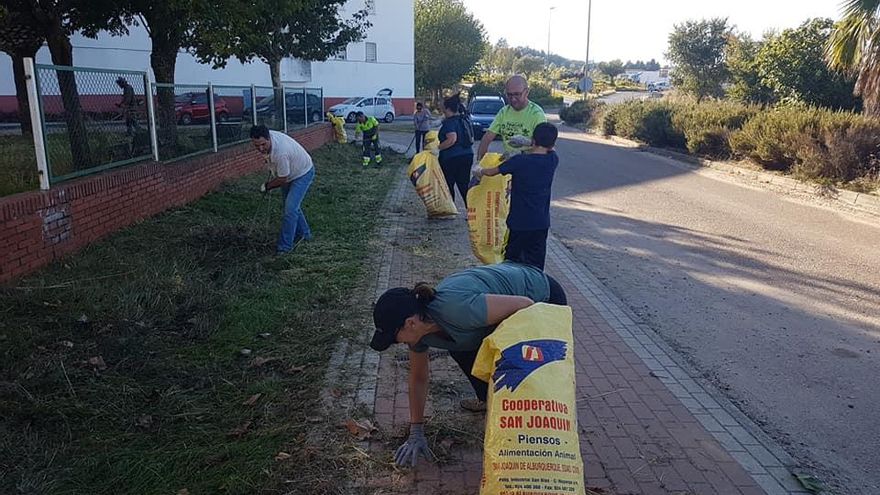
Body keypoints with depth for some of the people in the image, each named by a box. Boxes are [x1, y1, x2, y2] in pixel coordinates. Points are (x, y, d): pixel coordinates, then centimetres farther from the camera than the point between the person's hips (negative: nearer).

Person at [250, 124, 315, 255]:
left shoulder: (280, 152, -42)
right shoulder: (266, 137, -20)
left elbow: (282, 179, -28)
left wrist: (267, 186, -11)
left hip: (303, 174, -9)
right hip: (289, 173, 9)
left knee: (290, 209, -17)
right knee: (292, 205, 19)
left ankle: (285, 246, -11)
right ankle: (303, 233, 37)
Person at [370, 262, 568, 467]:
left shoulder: (457, 310, -40)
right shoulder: (418, 329, -13)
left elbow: (525, 304, -33)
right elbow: (418, 378, 0)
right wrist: (416, 434, 1)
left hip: (545, 298, -7)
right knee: (460, 349, 10)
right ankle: (489, 400, 33)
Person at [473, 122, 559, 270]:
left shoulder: (519, 161, -15)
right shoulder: (553, 160, -4)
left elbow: (492, 172, -3)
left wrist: (479, 172, 17)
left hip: (519, 221, -4)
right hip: (541, 222, 4)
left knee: (512, 258, 13)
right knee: (535, 264, 12)